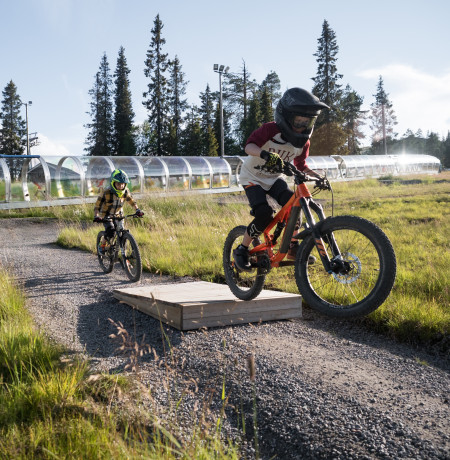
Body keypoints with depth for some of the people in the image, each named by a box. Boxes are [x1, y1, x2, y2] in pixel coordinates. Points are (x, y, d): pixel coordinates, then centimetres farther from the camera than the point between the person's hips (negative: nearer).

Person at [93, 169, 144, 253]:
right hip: (106, 215, -4)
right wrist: (96, 216, -40)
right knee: (110, 231, -26)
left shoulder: (126, 191, -14)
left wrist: (137, 210, -19)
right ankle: (102, 245, 1)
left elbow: (132, 201, -1)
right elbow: (97, 206, -23)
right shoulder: (106, 192, -26)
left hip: (118, 215, 4)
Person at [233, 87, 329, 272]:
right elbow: (249, 146, -35)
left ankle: (293, 246, -6)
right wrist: (264, 154, -55)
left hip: (274, 178, 5)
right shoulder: (271, 130, -25)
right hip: (253, 177, -5)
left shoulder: (303, 142, -6)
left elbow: (300, 166, 6)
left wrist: (317, 176, -10)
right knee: (264, 213, -25)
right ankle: (242, 249, -4)